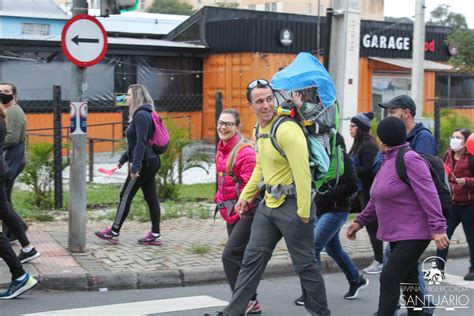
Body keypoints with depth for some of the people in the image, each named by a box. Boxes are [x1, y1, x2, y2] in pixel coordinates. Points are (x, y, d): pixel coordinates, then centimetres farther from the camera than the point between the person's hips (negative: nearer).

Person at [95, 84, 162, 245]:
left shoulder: (141, 115, -15)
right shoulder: (141, 114, 17)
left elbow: (141, 143, -22)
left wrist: (135, 166, -25)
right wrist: (123, 159, 25)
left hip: (144, 163, -10)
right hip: (150, 162, 10)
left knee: (125, 196, -2)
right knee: (151, 198, 8)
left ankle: (113, 233, 5)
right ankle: (155, 235, 8)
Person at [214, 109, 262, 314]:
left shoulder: (245, 151, -17)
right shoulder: (222, 149, 9)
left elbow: (249, 186, -18)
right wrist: (220, 202, 11)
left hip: (246, 212, -9)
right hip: (231, 212, 9)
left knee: (230, 256, -12)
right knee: (239, 258, 13)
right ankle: (251, 304, 24)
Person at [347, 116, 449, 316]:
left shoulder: (410, 159, -17)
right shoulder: (388, 161, 13)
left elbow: (428, 195, -23)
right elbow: (377, 199, 21)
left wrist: (438, 228, -27)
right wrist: (360, 221, 22)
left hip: (414, 234, -9)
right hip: (397, 234, 9)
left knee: (389, 278, -15)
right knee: (408, 281, 15)